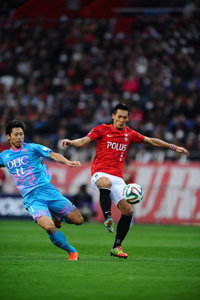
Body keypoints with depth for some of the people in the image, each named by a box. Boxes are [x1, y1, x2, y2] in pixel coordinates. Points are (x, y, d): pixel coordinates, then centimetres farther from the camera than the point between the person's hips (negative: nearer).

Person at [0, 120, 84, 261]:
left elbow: (53, 155, -8)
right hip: (31, 198, 0)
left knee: (78, 220, -7)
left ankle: (57, 216, 26)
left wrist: (67, 162, -26)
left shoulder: (32, 148, 6)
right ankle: (72, 252, -4)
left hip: (47, 190, 0)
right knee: (49, 227, -27)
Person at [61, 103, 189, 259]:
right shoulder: (102, 129, 4)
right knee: (106, 183, -42)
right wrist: (70, 142, -24)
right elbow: (83, 141, -3)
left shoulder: (130, 134, 15)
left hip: (117, 178, 4)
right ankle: (107, 218, -34)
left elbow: (151, 141, 24)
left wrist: (173, 147, 23)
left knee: (128, 210, -9)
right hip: (100, 173, -4)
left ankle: (117, 247, 3)